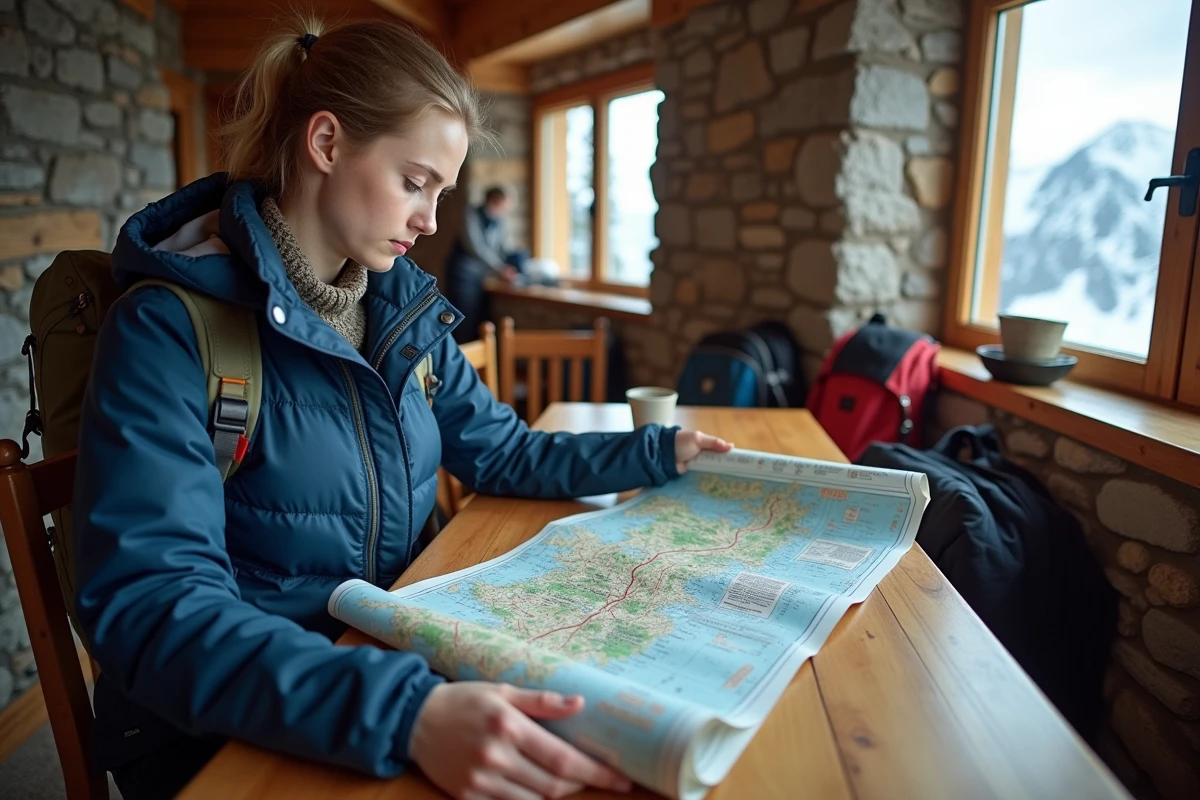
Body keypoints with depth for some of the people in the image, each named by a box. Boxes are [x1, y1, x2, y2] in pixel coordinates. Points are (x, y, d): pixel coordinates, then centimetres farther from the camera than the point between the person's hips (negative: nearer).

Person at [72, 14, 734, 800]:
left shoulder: (403, 304, 3)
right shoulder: (172, 326, -17)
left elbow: (503, 452, 12)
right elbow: (152, 604, -26)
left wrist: (657, 453, 4)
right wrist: (405, 712, -38)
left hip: (396, 657, 6)